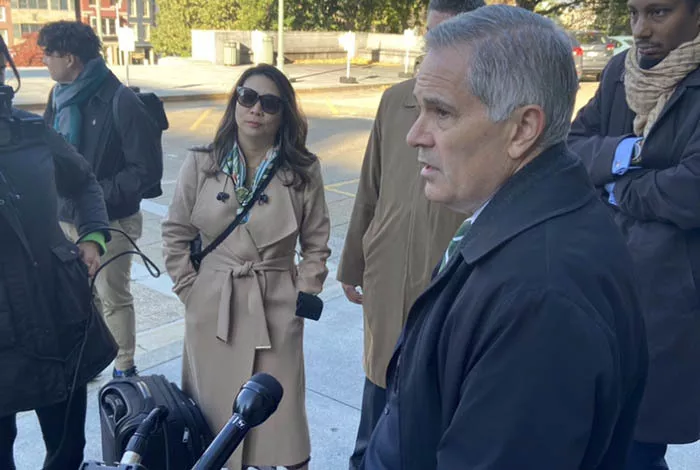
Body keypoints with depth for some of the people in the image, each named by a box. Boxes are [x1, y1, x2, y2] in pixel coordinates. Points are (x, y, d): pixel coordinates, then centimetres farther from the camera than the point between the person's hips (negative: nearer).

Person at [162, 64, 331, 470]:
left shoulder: (303, 171, -5)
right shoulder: (201, 165, -2)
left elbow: (316, 245, 3)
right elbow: (175, 235, 7)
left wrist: (301, 295, -2)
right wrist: (190, 290, 2)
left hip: (276, 311, -1)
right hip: (212, 310, 2)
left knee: (278, 421, 6)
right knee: (212, 416, 14)